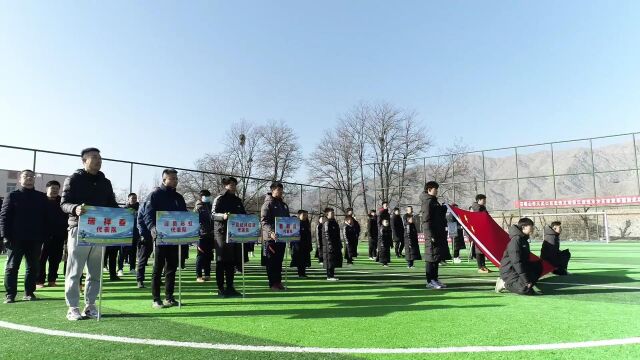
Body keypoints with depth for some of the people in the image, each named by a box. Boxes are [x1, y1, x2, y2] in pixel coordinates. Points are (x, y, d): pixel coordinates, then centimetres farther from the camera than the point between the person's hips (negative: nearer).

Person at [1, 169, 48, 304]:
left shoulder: (41, 197, 10)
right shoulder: (13, 196, 4)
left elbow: (46, 219, 9)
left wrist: (44, 236, 1)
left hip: (35, 239, 2)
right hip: (16, 239, -2)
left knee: (33, 267, 6)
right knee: (12, 267, 2)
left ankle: (29, 292, 15)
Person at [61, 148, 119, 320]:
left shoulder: (105, 182, 15)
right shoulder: (74, 180, 1)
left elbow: (112, 205, 16)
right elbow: (64, 204, -6)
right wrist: (75, 209, -28)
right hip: (79, 230, -5)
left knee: (95, 272, 9)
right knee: (75, 272, -1)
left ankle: (90, 306, 19)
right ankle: (73, 308, 8)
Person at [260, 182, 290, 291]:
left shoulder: (284, 205, 18)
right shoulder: (268, 203, -6)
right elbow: (264, 221, -14)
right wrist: (271, 232, -28)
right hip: (271, 237, -7)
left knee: (279, 260, 11)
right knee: (271, 261, -1)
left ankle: (278, 281, 19)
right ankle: (272, 283, 5)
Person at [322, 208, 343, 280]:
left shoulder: (334, 223, 16)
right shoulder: (327, 223, -12)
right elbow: (327, 235, -18)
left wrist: (340, 244, 19)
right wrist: (330, 244, -22)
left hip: (336, 245, 9)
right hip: (330, 246, -9)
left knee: (334, 260, 13)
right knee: (330, 261, -4)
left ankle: (332, 275, 21)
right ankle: (329, 276, 3)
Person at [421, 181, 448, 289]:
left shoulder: (434, 201, 19)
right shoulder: (428, 202, -12)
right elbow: (426, 220, -18)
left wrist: (446, 207, 13)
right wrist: (431, 235, -22)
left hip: (439, 233, 10)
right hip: (432, 234, -10)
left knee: (437, 257, 13)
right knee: (432, 257, -5)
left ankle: (434, 279, 21)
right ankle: (430, 281, 1)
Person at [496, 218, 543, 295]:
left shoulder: (524, 239, 13)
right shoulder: (516, 239, -18)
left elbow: (525, 260, 17)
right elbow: (516, 262, -24)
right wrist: (525, 280, -23)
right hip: (509, 272, -10)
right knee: (526, 290, -23)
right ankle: (505, 284, -1)